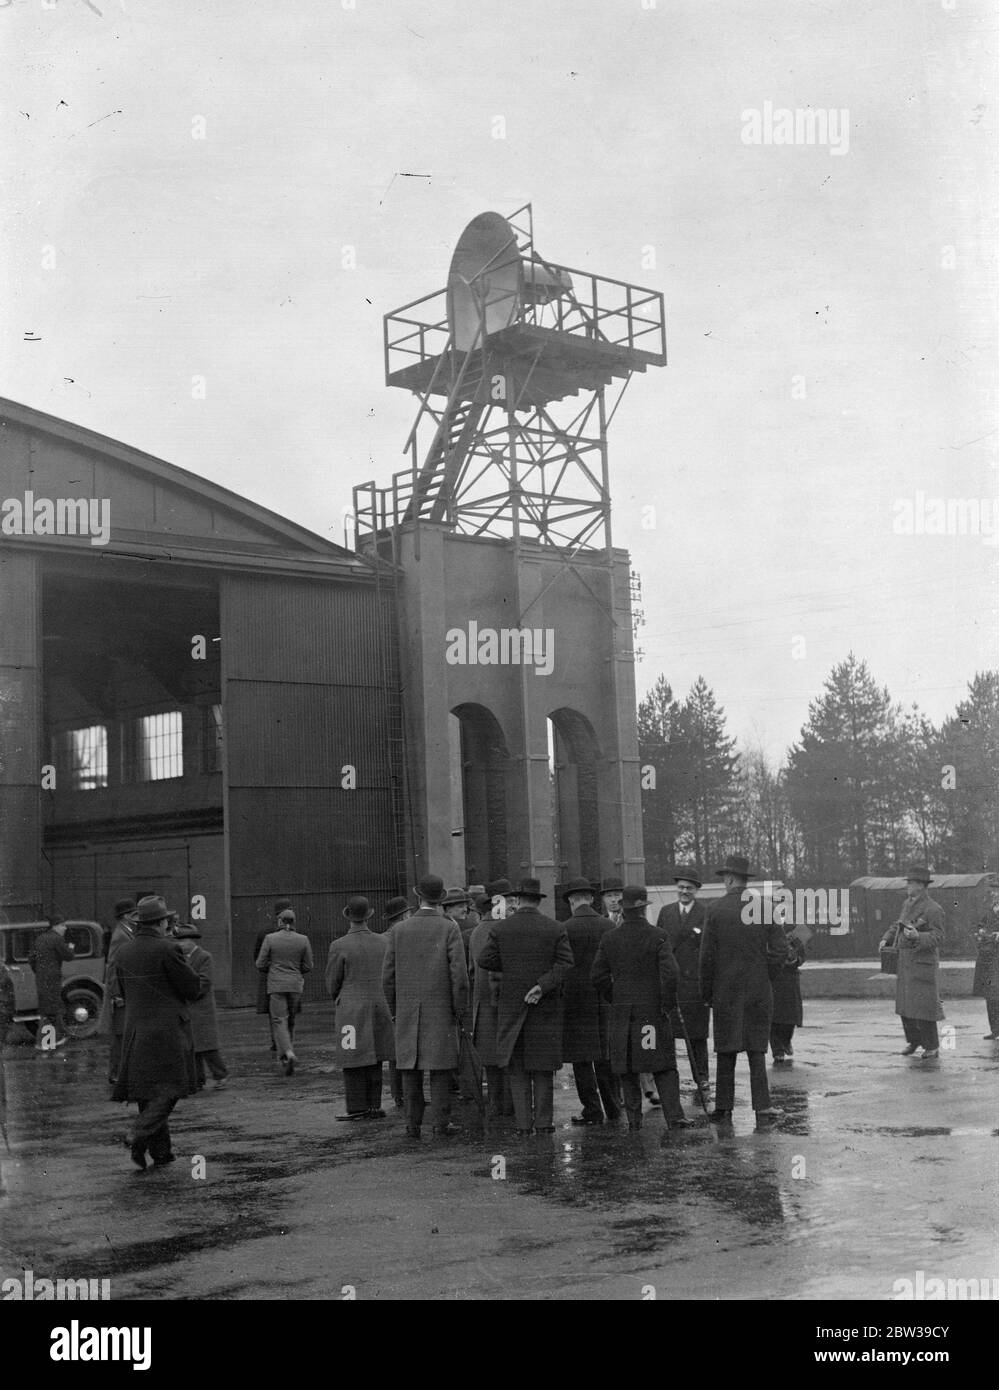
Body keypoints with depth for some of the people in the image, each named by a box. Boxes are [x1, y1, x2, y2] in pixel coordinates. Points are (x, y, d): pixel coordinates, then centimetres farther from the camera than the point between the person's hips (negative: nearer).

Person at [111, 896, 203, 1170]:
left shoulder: (124, 952, 6)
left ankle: (160, 1152, 16)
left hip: (136, 1030, 6)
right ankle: (141, 1137, -16)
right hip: (168, 1030, -6)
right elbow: (193, 988, -11)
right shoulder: (168, 950, -14)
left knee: (148, 1091, 13)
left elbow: (125, 993, 15)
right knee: (169, 1088, 2)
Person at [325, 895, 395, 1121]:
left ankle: (357, 1108, 4)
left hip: (351, 1010, -4)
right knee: (374, 1060, 11)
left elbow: (332, 984, -3)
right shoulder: (382, 943, 0)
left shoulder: (339, 946, -12)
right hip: (379, 1008, 4)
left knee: (354, 1061, 2)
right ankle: (374, 1106, 13)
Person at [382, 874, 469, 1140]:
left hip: (407, 1012, 2)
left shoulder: (398, 930, 1)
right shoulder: (449, 929, -7)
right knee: (440, 1068, 4)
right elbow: (459, 975, -11)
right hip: (440, 1011, -2)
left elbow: (388, 975, 2)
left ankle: (412, 1124, 7)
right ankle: (441, 1123, 4)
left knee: (410, 1070, 7)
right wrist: (460, 1009, -1)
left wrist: (394, 1009, 12)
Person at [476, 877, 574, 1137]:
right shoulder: (556, 929, -2)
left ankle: (524, 1124, 3)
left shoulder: (499, 929, -3)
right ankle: (543, 1122, 8)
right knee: (543, 1067, 9)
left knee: (517, 1068, 7)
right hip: (546, 1007, 0)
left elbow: (483, 961, -3)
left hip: (511, 1006, 0)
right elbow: (566, 963, -11)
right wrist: (542, 985, -15)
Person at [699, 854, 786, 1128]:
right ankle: (762, 1110, 3)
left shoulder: (716, 909, -7)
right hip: (759, 991, 2)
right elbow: (779, 949, -3)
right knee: (757, 1051, 6)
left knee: (726, 1053, 7)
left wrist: (706, 993, 3)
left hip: (726, 991, -2)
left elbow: (707, 956, -5)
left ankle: (724, 1109, 13)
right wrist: (762, 972, 10)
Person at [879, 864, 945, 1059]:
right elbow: (898, 924, 25)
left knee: (923, 1005, -5)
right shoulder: (908, 903, 11)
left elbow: (937, 938, -18)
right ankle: (913, 1040, 27)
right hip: (904, 962, 8)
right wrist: (886, 938, 9)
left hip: (923, 964, -8)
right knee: (904, 1004, 12)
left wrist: (918, 937, -33)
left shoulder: (933, 909, -14)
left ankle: (932, 1047, 7)